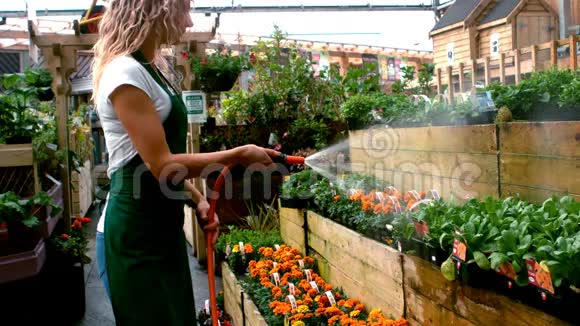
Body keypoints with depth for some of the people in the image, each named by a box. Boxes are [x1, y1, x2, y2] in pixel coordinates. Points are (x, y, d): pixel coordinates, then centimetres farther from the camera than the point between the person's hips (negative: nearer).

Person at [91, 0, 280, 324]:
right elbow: (161, 165, -23)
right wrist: (239, 154, -17)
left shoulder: (150, 68, 11)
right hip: (137, 229, -9)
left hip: (163, 221, 9)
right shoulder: (125, 72, -18)